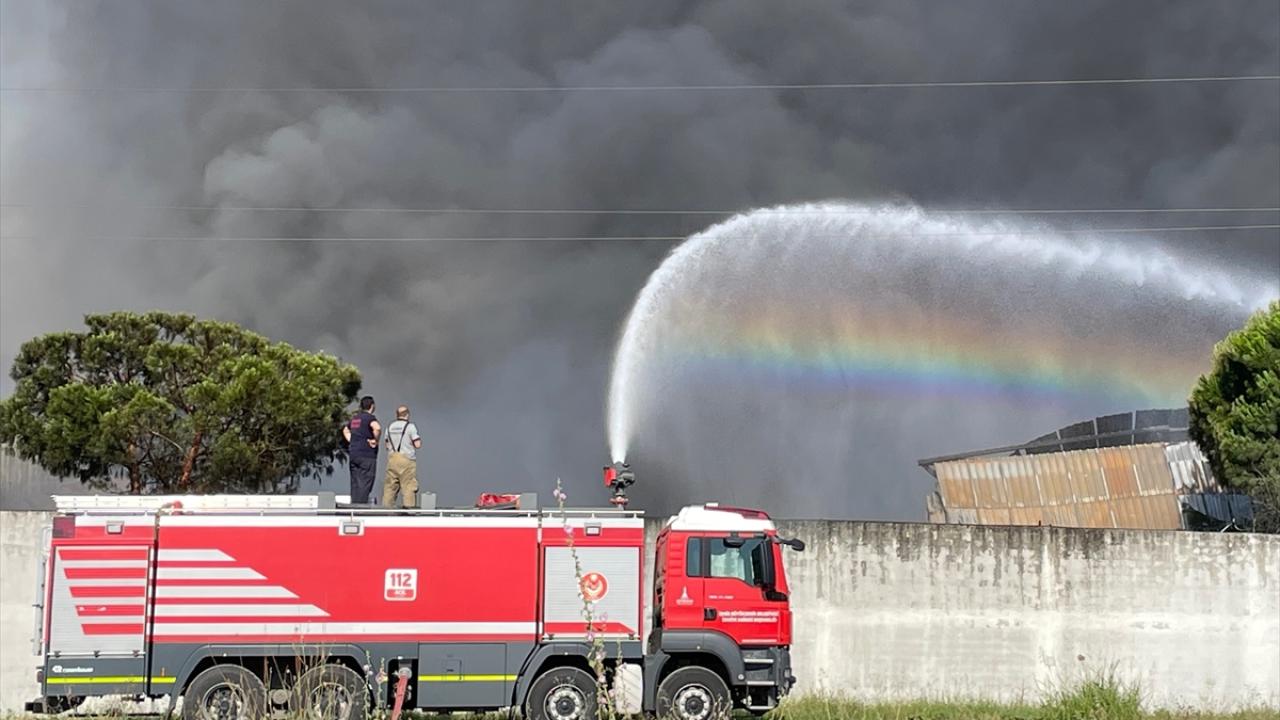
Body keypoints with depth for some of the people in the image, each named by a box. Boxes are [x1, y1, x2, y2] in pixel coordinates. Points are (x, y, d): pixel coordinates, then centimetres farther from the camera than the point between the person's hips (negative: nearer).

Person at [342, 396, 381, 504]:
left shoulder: (354, 418, 15)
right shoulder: (370, 417, -9)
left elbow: (345, 431, 33)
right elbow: (377, 428, -31)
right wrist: (375, 440, -16)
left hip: (353, 454, 8)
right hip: (367, 455, -8)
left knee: (355, 484, 10)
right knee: (365, 484, -7)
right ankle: (362, 505, -13)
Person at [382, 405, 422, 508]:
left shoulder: (390, 427, 11)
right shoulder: (410, 426, -6)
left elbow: (387, 445, 16)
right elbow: (417, 444, -9)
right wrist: (419, 440, 12)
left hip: (392, 458, 5)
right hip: (406, 459, -5)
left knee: (390, 486, 6)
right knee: (409, 486, -3)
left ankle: (387, 507, 4)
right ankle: (409, 507, -8)